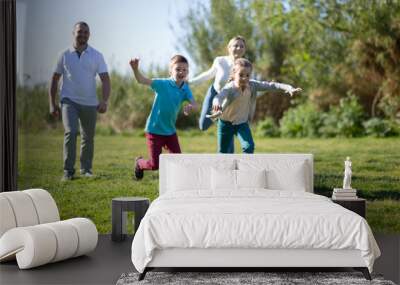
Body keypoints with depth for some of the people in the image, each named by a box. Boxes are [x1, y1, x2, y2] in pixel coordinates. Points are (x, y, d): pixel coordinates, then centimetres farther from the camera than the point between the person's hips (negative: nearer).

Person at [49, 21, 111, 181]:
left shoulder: (97, 56, 3)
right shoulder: (64, 55, 3)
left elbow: (105, 80, -2)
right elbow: (54, 80, 8)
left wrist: (105, 101, -17)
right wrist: (52, 104, 3)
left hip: (90, 103, 2)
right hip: (69, 101, -2)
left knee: (88, 138, 9)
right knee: (70, 132, -18)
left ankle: (86, 169, 25)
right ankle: (68, 171, -13)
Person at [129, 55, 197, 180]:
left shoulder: (185, 88, -3)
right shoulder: (162, 84, -16)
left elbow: (194, 104, -13)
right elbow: (142, 80, -25)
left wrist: (190, 106, -38)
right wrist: (135, 69, -45)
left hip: (170, 130, 5)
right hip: (154, 129, -5)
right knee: (155, 165, 1)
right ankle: (139, 163, 34)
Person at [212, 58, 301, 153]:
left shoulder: (252, 85, -15)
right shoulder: (230, 88, -27)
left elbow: (270, 85, -19)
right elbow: (220, 96, -47)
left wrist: (289, 88, -33)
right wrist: (216, 103, -72)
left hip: (242, 123, 3)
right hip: (226, 123, -2)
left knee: (249, 146, -17)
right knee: (223, 151, 7)